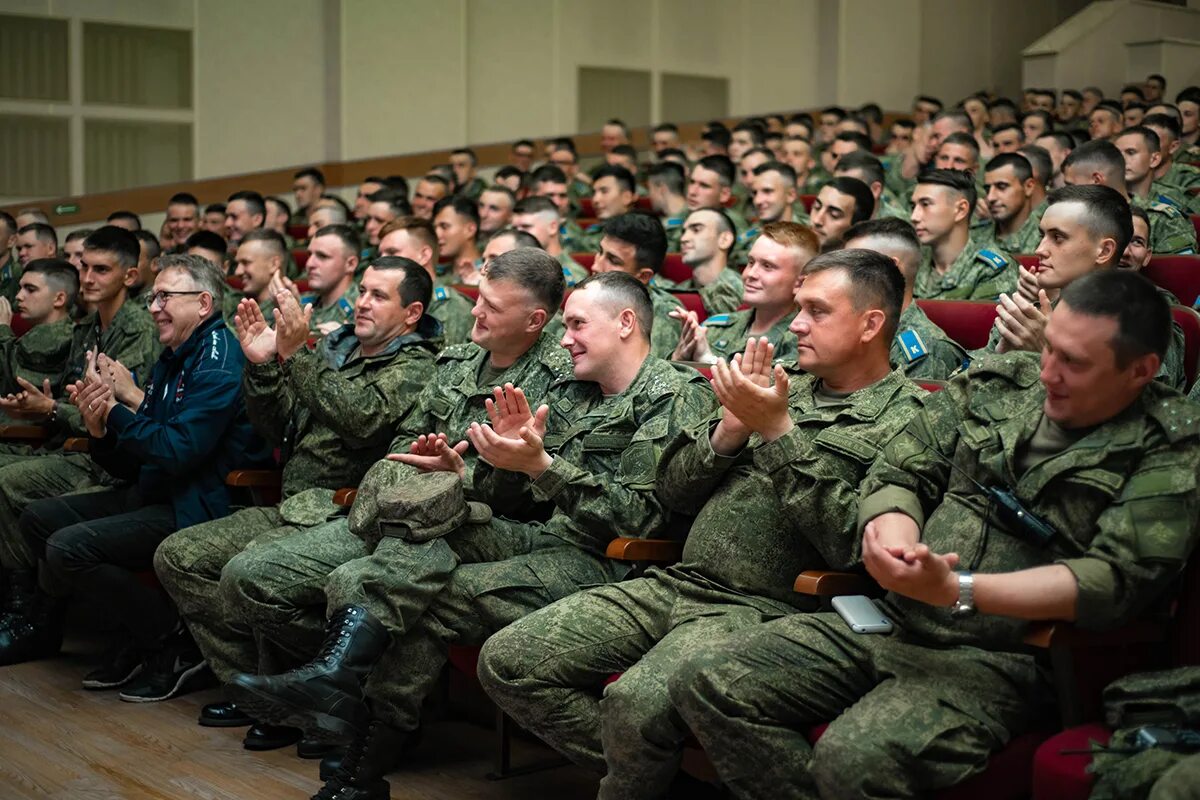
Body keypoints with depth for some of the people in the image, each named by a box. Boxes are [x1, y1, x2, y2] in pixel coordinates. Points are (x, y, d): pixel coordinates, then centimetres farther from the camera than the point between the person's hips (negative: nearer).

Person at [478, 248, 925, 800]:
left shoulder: (902, 420, -3)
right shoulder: (786, 387, 17)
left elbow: (851, 544, -18)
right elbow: (671, 491, 14)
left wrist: (777, 431, -17)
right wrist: (731, 428, -4)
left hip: (762, 608, -7)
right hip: (676, 583, 8)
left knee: (638, 703, -34)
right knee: (505, 662, -4)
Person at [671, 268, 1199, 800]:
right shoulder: (994, 382, 12)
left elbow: (1116, 580, -16)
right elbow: (896, 475, 12)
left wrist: (954, 590, -23)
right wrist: (893, 534, -13)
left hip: (999, 658, -6)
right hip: (892, 622, 7)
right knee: (704, 682, -8)